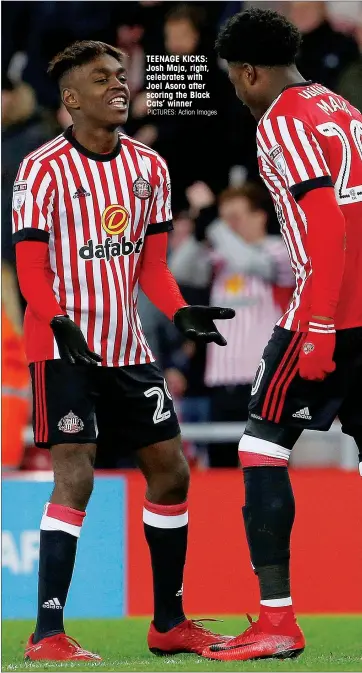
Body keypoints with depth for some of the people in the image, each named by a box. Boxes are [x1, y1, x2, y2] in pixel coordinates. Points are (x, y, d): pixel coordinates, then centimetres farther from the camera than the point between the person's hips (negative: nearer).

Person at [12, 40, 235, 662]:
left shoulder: (149, 168, 10)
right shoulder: (44, 169, -9)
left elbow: (152, 264, 13)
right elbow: (32, 271, -11)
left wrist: (181, 312, -5)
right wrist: (61, 323, -27)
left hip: (127, 348, 7)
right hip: (65, 350, -7)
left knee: (170, 470, 10)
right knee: (75, 476, -15)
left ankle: (169, 624, 23)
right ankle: (47, 638, -14)